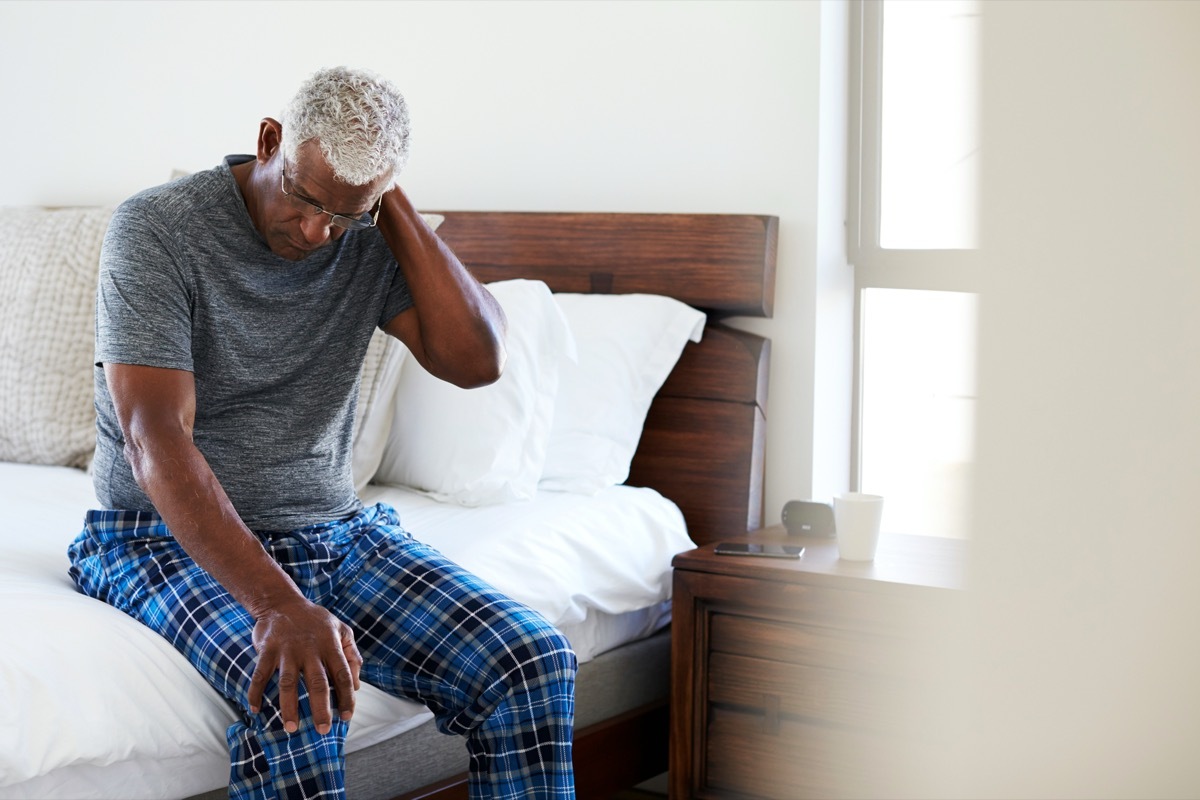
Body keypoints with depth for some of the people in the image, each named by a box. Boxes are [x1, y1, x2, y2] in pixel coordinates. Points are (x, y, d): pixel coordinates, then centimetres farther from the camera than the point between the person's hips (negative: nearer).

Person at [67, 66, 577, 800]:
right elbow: (156, 438, -24)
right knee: (298, 697, -36)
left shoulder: (371, 239, 2)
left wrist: (395, 210, -11)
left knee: (534, 663, -17)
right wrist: (279, 605, -36)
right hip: (174, 537, -4)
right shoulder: (157, 229, -13)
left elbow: (477, 361, -10)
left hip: (335, 527, 5)